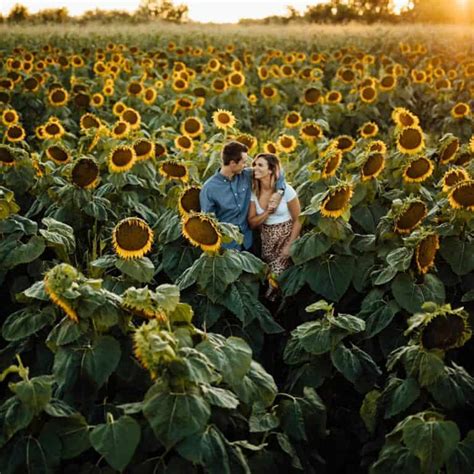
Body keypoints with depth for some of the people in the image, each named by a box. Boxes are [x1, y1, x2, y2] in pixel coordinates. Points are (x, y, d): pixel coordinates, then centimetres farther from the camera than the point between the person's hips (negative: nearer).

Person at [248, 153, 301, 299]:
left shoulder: (286, 190, -17)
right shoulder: (254, 192, -5)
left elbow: (297, 220, -9)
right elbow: (252, 223, -2)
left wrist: (289, 246, -14)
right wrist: (267, 213, -20)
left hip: (286, 237, -4)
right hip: (266, 240, 4)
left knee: (277, 277, -11)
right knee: (267, 277, 7)